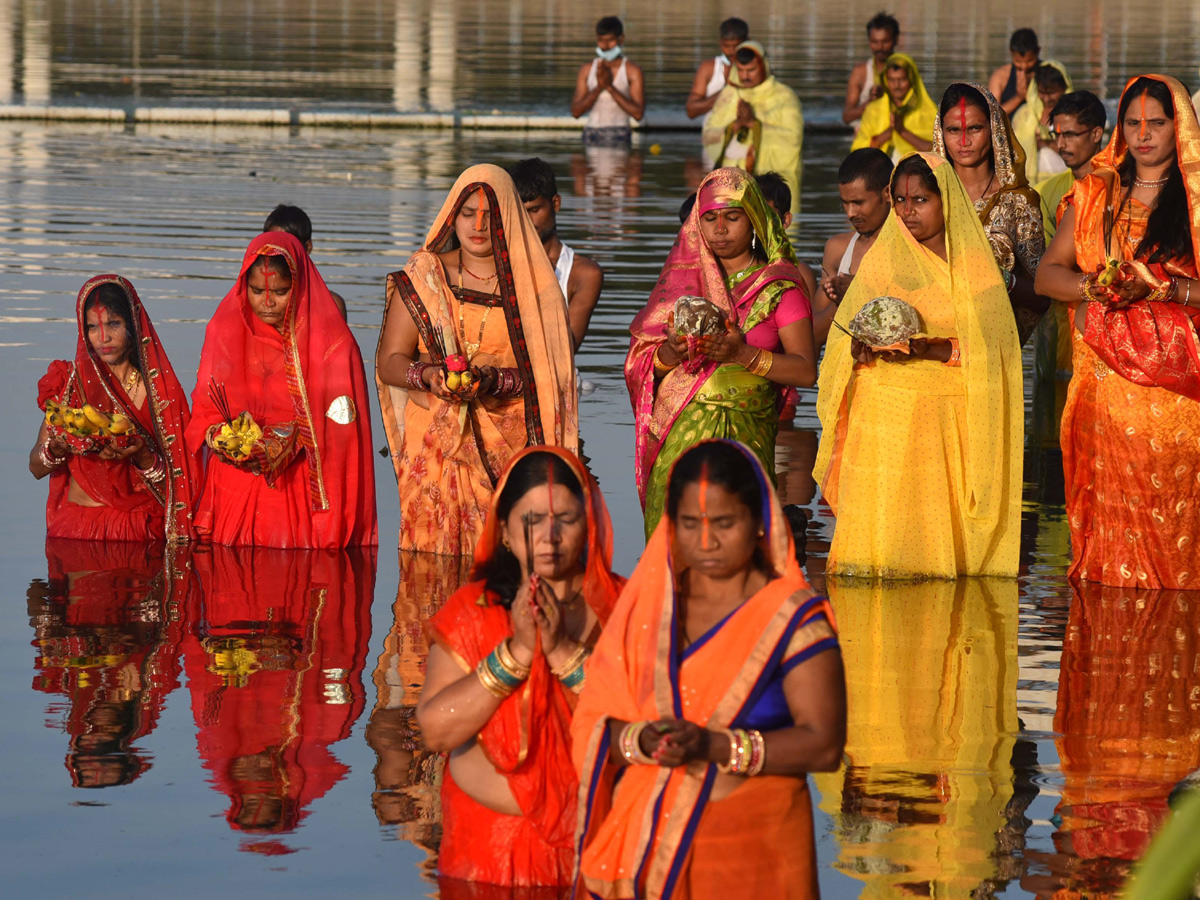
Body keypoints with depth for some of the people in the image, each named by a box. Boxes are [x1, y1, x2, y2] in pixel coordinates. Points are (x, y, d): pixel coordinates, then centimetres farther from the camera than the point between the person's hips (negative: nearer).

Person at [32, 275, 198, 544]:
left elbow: (173, 478, 5)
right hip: (77, 528, 1)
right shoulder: (70, 382, 8)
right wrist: (56, 447, -15)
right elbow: (37, 468, 7)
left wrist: (142, 456, -16)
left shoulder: (160, 389, 6)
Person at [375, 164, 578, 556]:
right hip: (435, 440, 1)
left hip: (510, 445, -1)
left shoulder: (531, 284, 7)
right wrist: (429, 375, -16)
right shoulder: (423, 277, 10)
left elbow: (544, 374, 1)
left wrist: (494, 382, -17)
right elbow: (389, 362, 5)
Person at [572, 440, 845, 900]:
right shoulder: (646, 606, 8)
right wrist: (641, 741, -18)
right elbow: (592, 726, 4)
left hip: (753, 848, -3)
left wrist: (715, 747, -22)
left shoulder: (791, 619, -4)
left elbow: (824, 745, -12)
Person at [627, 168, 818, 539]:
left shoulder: (780, 288, 4)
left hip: (744, 435, -2)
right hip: (677, 435, 2)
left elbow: (805, 371, -4)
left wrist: (744, 355, -17)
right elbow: (642, 361, 9)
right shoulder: (682, 277, 11)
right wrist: (670, 353, -13)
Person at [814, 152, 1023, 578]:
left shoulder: (973, 264, 5)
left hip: (949, 413, -1)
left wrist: (926, 348, -19)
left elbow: (988, 347, -4)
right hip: (884, 411, 1)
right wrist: (866, 346, -14)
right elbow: (846, 341, 9)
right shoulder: (882, 258, 10)